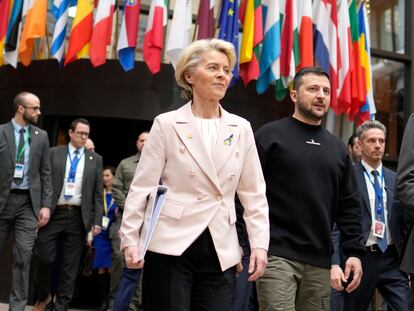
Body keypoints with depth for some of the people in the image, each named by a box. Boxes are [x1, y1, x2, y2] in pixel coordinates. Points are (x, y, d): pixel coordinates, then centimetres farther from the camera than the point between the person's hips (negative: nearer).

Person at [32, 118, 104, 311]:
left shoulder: (95, 159, 9)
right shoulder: (54, 153, 6)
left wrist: (97, 220, -1)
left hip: (78, 217, 1)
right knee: (43, 257, 0)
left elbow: (98, 193, 6)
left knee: (70, 266, 4)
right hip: (53, 213, -1)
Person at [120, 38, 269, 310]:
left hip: (221, 251, 3)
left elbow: (254, 193, 8)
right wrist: (130, 239, -7)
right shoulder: (167, 124, 0)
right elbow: (141, 187, -1)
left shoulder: (241, 128, 8)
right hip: (171, 246, -2)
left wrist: (259, 244, 1)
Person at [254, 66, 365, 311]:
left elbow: (349, 206, 15)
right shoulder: (270, 135, 0)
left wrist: (355, 251, 6)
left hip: (320, 261, 5)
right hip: (277, 254, -5)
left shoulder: (337, 148, 16)